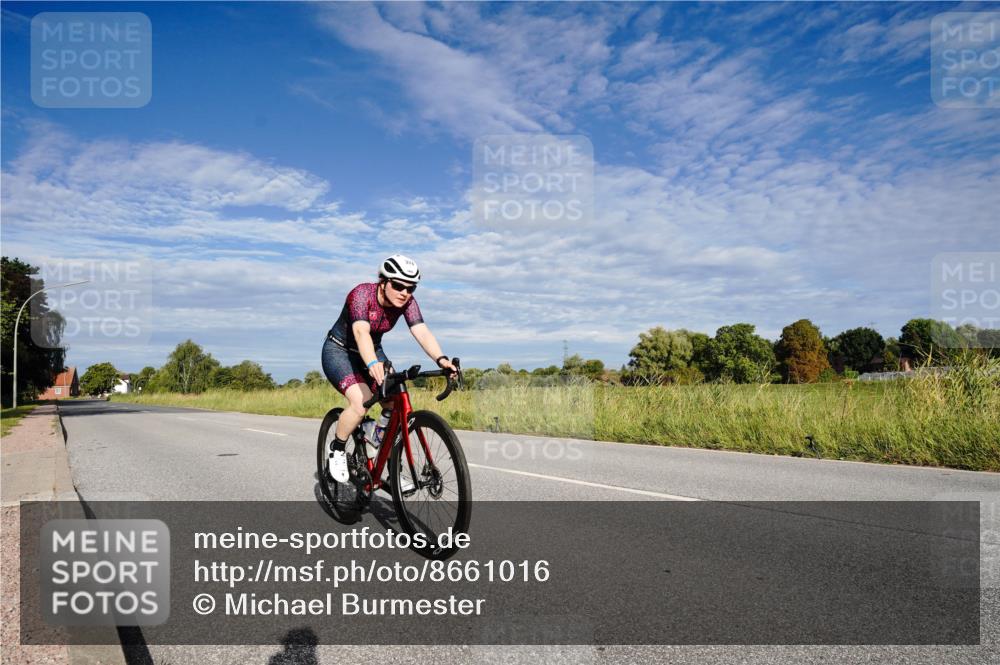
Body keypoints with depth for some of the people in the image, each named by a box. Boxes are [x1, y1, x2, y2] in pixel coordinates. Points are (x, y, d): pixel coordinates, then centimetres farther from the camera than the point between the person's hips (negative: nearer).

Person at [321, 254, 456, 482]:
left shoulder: (407, 301, -15)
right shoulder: (362, 294, -29)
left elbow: (422, 331, -29)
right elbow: (361, 332, -45)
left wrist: (441, 359, -47)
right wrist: (372, 365, -63)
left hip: (372, 352, 5)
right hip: (339, 352, -5)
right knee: (361, 402, -27)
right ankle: (337, 451, -2)